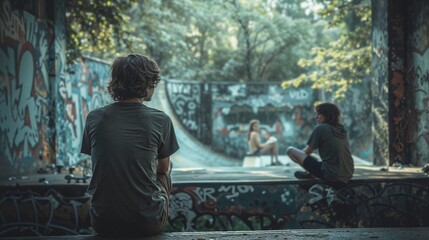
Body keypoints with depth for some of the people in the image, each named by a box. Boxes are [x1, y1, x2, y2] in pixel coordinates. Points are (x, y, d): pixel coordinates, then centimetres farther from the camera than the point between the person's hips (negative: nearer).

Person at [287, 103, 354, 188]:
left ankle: (310, 174, 10)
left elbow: (307, 152, -2)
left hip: (331, 177, -8)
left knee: (290, 150, -2)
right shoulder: (342, 129, 13)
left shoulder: (320, 128, -9)